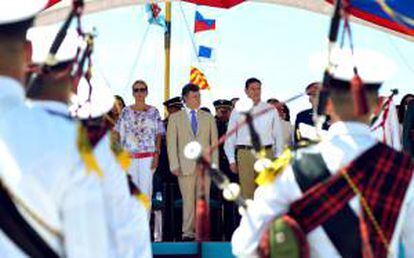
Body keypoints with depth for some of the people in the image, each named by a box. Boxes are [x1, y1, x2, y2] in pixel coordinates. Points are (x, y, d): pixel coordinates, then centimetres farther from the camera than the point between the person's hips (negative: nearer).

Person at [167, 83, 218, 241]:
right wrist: (174, 165, -5)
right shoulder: (175, 118, 9)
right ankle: (187, 232, -1)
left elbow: (214, 142, 12)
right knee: (188, 200, -5)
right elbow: (171, 143, 4)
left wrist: (214, 164, 3)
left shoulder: (208, 118, 15)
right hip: (186, 166, -2)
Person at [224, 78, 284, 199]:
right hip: (245, 154, 0)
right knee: (247, 192, -1)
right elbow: (230, 138, 9)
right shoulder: (238, 111, 7)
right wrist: (232, 160, 4)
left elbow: (278, 135, 10)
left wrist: (278, 157, 4)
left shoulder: (270, 110, 7)